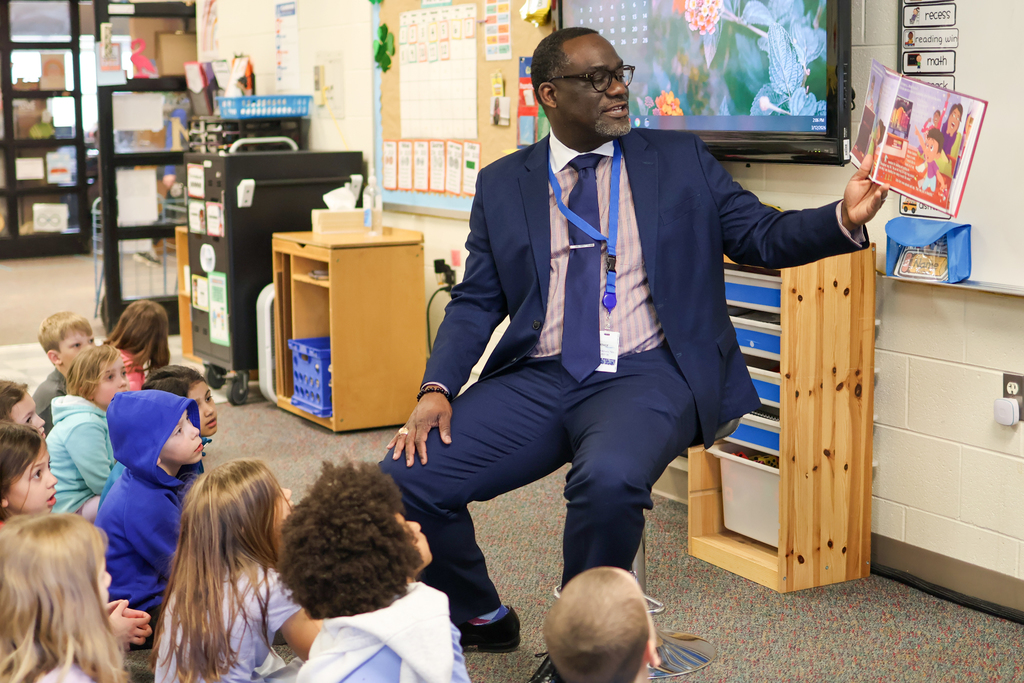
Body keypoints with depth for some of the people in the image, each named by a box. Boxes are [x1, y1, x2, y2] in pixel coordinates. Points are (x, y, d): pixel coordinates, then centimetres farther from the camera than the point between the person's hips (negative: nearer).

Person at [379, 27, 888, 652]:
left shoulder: (680, 160, 11)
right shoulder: (503, 183, 13)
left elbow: (763, 237, 7)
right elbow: (477, 301, 11)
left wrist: (845, 219, -13)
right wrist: (437, 389, -5)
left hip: (645, 376, -2)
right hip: (536, 380, 3)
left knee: (610, 479, -36)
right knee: (405, 479, -15)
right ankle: (482, 621, 15)